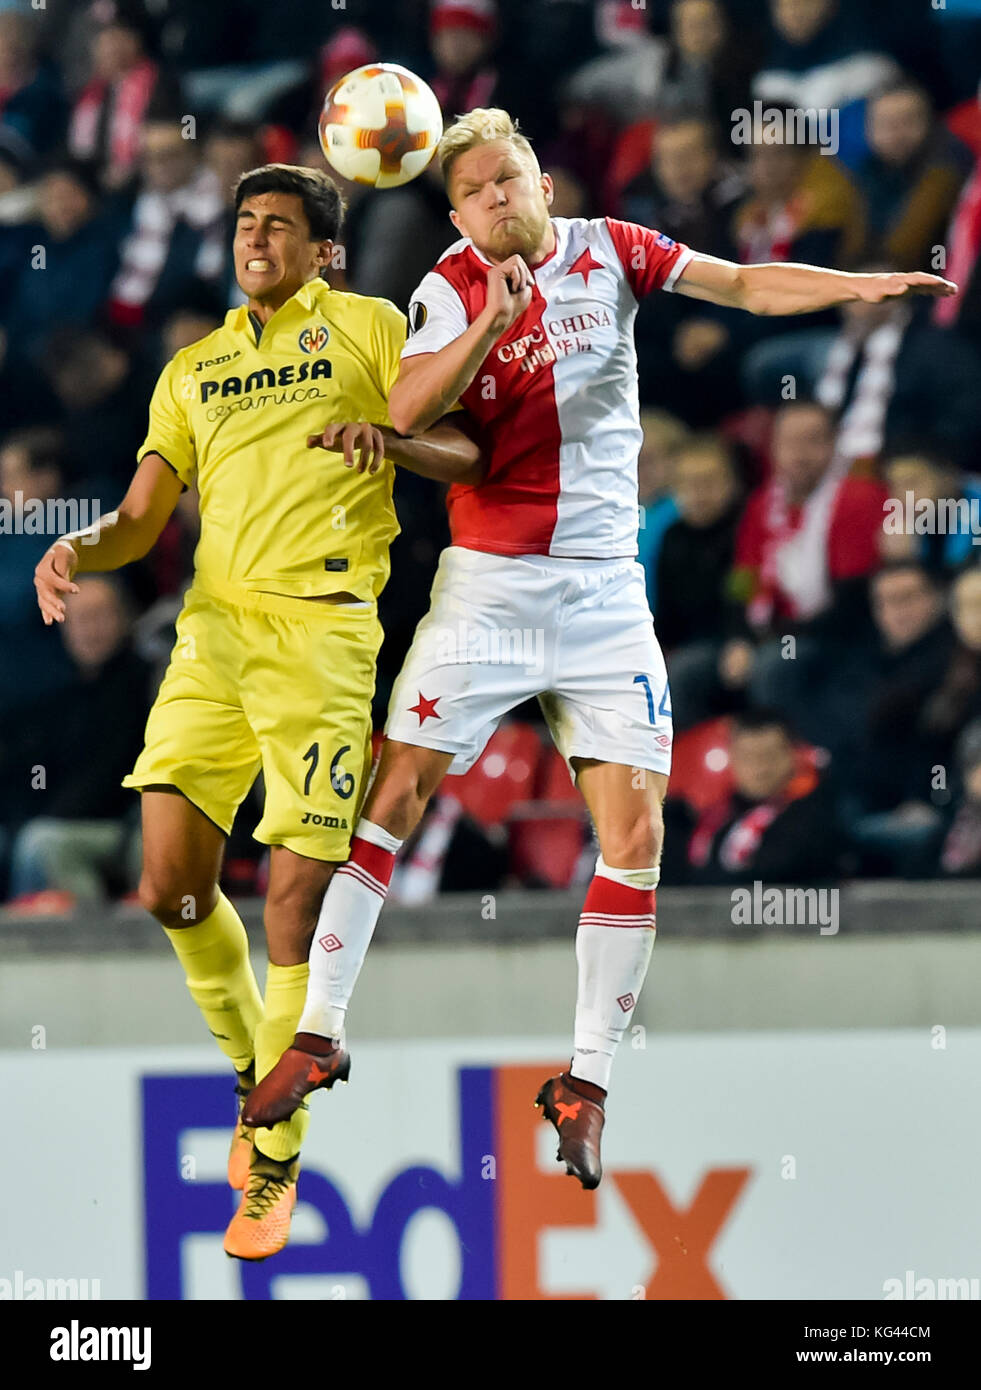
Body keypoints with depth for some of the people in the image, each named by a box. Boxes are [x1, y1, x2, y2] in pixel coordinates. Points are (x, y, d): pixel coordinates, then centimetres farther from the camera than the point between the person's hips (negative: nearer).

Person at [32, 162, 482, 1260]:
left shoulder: (366, 330, 9)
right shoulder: (192, 371, 22)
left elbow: (467, 453, 3)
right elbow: (140, 520, 18)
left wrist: (387, 440, -17)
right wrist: (78, 551, -4)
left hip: (322, 631, -4)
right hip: (213, 631, 4)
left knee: (295, 902, -7)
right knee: (171, 888, -7)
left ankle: (275, 1167, 3)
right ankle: (254, 1070, 21)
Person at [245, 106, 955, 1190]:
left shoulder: (607, 251, 4)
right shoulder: (451, 288, -2)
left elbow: (745, 284, -1)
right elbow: (407, 410, -16)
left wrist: (862, 286, -15)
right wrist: (491, 322, -29)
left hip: (605, 591, 2)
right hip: (486, 581, -1)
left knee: (635, 830, -5)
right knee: (392, 794, -8)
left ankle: (587, 1079, 4)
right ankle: (318, 1034, 0)